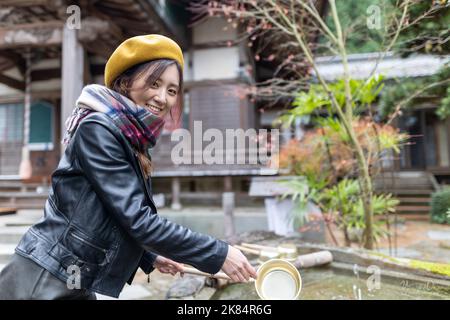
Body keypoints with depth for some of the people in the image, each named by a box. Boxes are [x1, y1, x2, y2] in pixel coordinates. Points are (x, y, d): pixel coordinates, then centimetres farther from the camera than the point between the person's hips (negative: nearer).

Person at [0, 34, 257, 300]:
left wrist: (149, 258, 13)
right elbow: (138, 220, -25)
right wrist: (219, 254, -21)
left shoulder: (135, 141, 6)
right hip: (43, 284, -8)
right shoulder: (98, 128, -19)